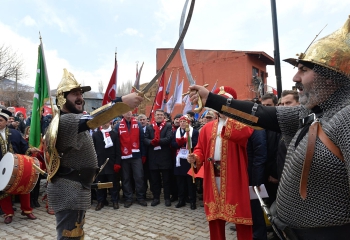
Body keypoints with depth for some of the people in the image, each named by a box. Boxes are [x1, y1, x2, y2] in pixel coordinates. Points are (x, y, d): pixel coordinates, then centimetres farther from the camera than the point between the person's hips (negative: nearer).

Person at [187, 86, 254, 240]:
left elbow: (241, 134, -22)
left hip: (234, 175, -3)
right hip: (213, 175, 4)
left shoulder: (241, 123, 1)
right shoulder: (207, 127, 13)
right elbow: (200, 148, 12)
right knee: (214, 212, 13)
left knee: (239, 212, 3)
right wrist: (195, 157, -9)